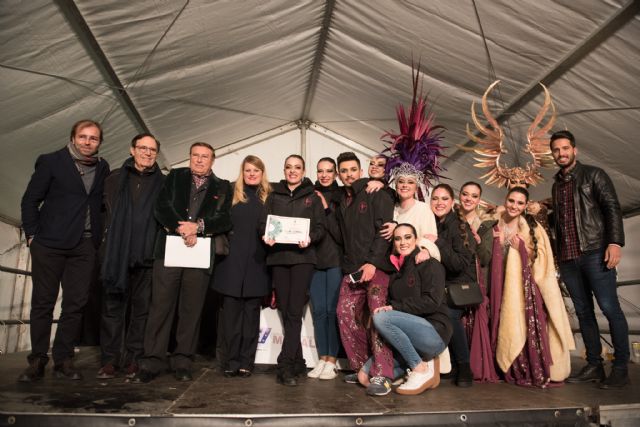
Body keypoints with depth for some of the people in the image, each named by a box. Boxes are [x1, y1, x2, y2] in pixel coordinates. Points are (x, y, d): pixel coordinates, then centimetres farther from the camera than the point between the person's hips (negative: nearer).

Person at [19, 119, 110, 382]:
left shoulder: (102, 168, 11)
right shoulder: (51, 162, 1)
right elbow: (30, 200, 2)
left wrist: (98, 235, 7)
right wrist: (32, 234, -2)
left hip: (84, 246, 3)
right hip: (49, 243, -3)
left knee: (76, 303, 2)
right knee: (43, 302, 3)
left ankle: (63, 360, 13)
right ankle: (37, 360, 14)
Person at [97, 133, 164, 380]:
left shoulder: (163, 183, 8)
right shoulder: (115, 179, 12)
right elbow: (106, 210, 12)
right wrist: (110, 240, 5)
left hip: (147, 254, -1)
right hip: (117, 253, 1)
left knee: (142, 307, 4)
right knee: (113, 305, 3)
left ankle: (133, 358, 14)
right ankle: (109, 359, 12)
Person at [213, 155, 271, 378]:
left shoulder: (269, 197, 9)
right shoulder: (232, 194, 9)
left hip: (257, 263, 0)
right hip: (233, 261, 0)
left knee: (252, 312, 5)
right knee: (231, 311, 2)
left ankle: (246, 361, 13)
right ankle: (231, 361, 12)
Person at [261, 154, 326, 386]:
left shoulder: (312, 197, 11)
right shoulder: (274, 196, 17)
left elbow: (321, 227, 5)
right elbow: (264, 223, 12)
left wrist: (310, 238, -15)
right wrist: (267, 236, -10)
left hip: (302, 257, -2)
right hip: (278, 256, 3)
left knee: (294, 312, -10)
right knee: (285, 311, 3)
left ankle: (286, 365, -9)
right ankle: (297, 362, 14)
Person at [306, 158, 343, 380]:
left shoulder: (341, 196, 4)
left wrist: (326, 208, -9)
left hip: (336, 258, -3)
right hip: (315, 258, 3)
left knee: (332, 309, -2)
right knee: (318, 310, 5)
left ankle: (331, 361, 10)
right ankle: (321, 359, 17)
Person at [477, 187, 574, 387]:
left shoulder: (533, 228, 8)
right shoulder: (491, 228, 8)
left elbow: (542, 261, 2)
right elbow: (483, 260, 0)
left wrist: (521, 247, -10)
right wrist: (495, 238, -10)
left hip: (528, 290, 0)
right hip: (503, 290, 1)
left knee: (532, 329, -15)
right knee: (509, 330, -9)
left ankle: (538, 372, -2)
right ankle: (515, 373, 4)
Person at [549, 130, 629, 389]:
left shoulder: (593, 175, 4)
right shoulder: (557, 185, 19)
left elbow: (612, 208, -6)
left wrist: (615, 242, -17)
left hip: (595, 253, -5)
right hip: (568, 258, 6)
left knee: (609, 308, -6)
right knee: (583, 312, 7)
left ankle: (621, 368, 4)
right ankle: (594, 365, 14)